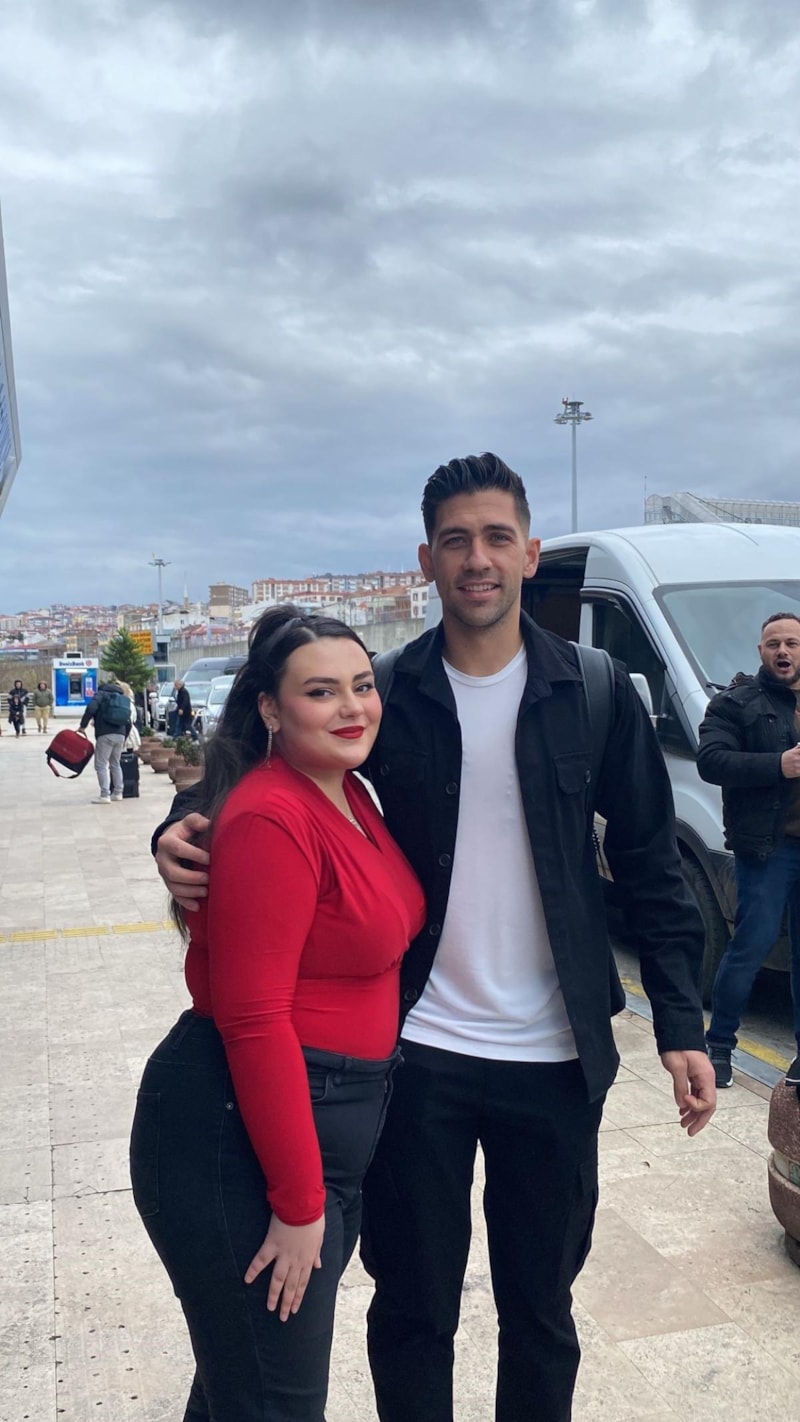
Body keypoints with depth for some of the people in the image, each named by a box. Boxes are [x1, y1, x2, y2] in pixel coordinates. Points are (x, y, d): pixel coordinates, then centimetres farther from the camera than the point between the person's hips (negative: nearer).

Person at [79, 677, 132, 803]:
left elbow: (91, 708, -14)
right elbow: (128, 723, 18)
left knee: (101, 765, -3)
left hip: (105, 735, -6)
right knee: (115, 764, 20)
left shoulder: (102, 694, 5)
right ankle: (117, 793, 23)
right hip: (120, 735, 6)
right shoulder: (124, 698, 22)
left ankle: (105, 795, -9)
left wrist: (83, 725, -8)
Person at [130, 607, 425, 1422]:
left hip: (328, 1125, 9)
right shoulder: (271, 819, -22)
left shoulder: (349, 795, 6)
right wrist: (299, 1202, -18)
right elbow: (252, 1019, -24)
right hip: (242, 1138, -9)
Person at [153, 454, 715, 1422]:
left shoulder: (596, 694, -3)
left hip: (555, 1058, 1)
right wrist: (182, 832, -17)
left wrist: (680, 1025, -4)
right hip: (416, 1050, 0)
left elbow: (648, 864, 1)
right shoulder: (386, 694, -4)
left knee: (541, 1307, 19)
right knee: (412, 1305, 17)